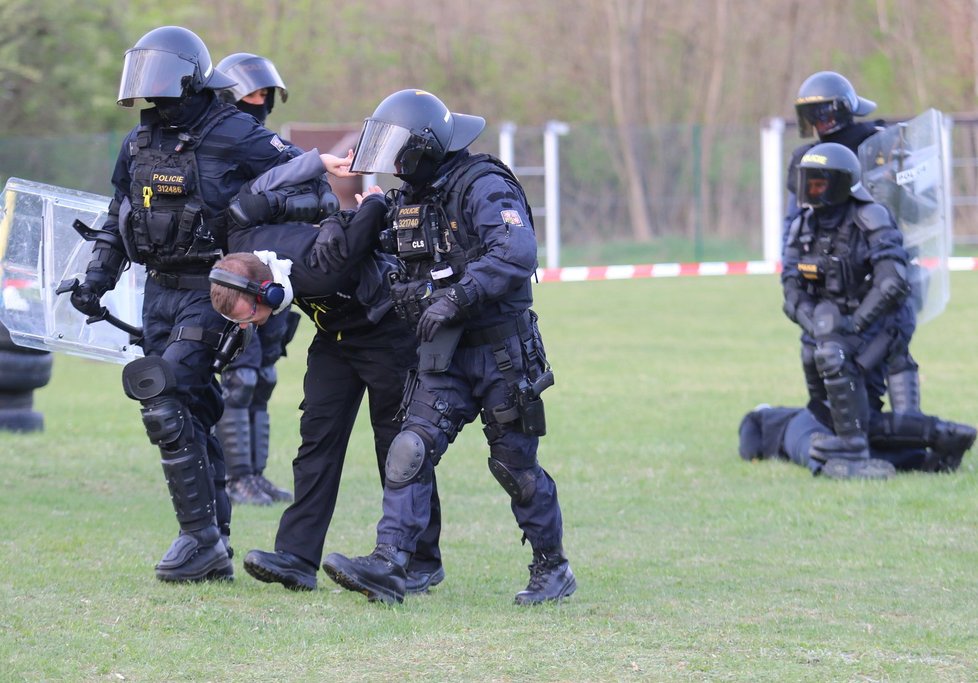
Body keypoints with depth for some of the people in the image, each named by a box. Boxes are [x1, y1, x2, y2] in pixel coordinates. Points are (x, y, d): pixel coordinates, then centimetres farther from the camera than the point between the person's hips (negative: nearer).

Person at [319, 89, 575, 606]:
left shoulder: (484, 188, -15)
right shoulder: (411, 197, 11)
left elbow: (516, 254, -29)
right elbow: (412, 267, 25)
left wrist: (457, 298, -33)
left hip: (501, 351, -7)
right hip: (443, 354, 7)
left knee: (514, 464, 3)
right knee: (411, 451, -9)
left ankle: (552, 568, 20)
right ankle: (388, 566, -17)